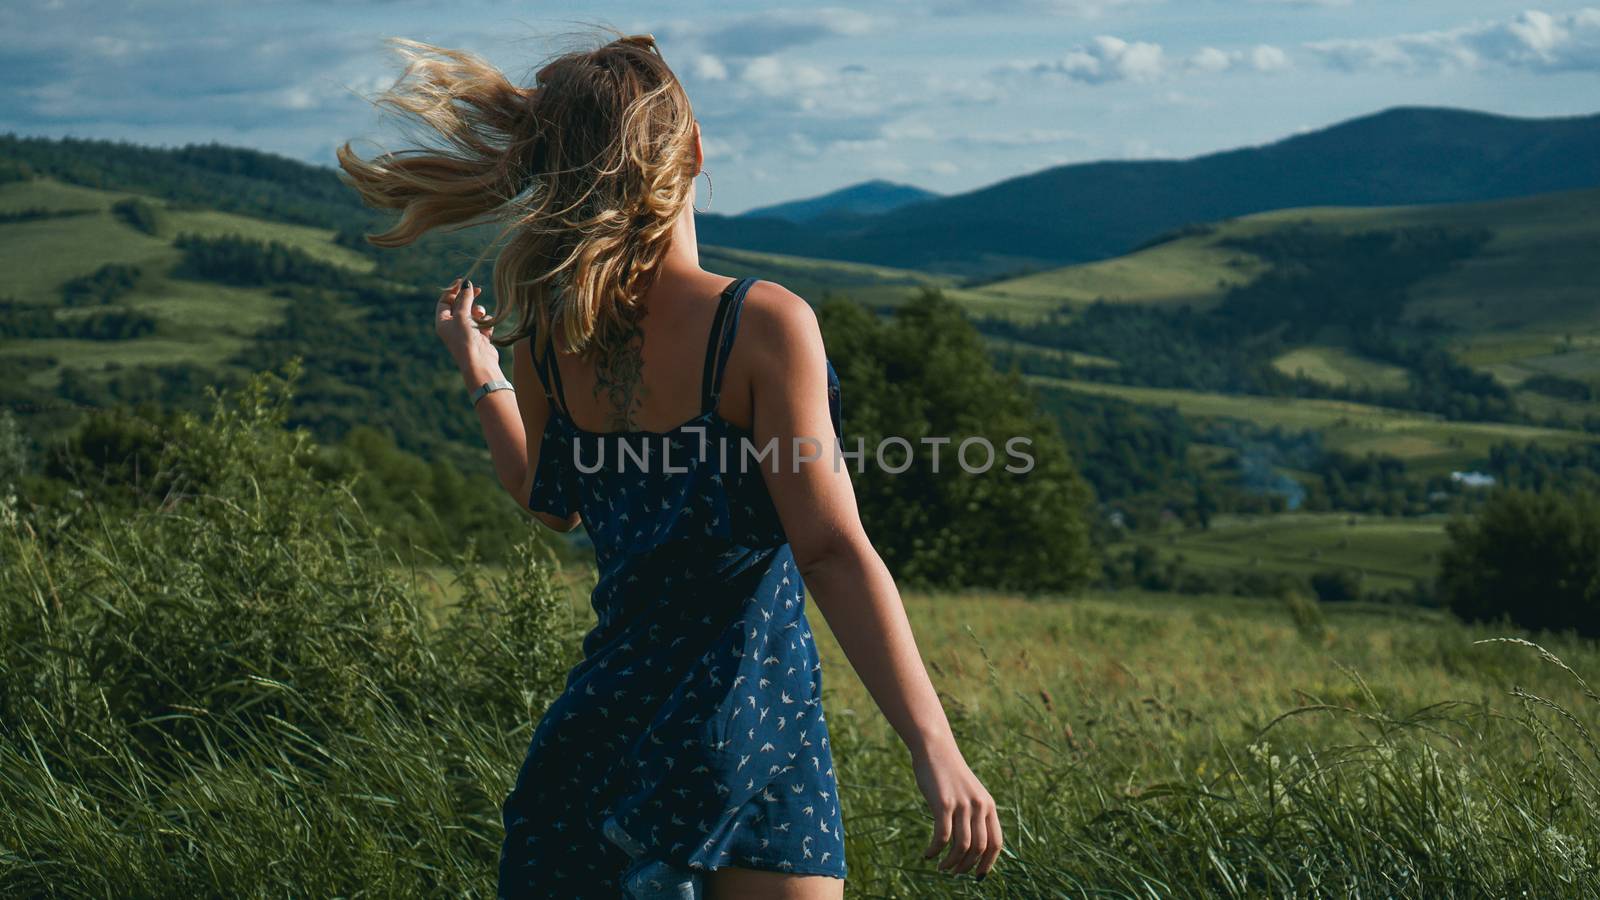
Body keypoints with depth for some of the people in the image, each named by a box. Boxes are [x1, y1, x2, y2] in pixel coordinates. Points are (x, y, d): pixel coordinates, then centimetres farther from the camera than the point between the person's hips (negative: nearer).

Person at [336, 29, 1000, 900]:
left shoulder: (544, 340, 1)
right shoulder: (762, 323, -15)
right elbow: (832, 549, -21)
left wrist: (479, 371, 33)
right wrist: (935, 749, -23)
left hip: (603, 717, 5)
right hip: (751, 725, -5)